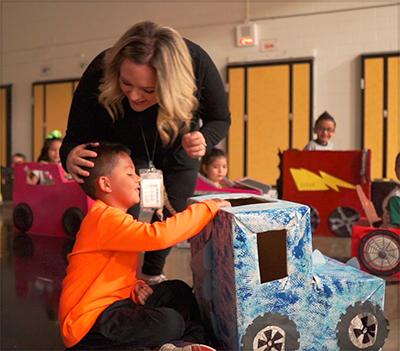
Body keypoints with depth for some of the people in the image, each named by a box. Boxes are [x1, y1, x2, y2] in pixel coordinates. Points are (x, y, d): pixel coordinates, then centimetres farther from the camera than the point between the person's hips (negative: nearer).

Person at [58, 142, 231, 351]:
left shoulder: (114, 218, 17)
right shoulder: (106, 219, -20)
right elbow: (159, 236, -33)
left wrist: (133, 287, -1)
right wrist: (208, 207, -23)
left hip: (112, 303, 11)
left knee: (178, 291, 15)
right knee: (169, 323, -31)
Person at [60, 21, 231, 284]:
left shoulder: (197, 63, -40)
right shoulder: (99, 74, -41)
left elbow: (220, 119, -20)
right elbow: (76, 138, -30)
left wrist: (203, 140, -43)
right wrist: (71, 158, -54)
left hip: (176, 147, 2)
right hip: (124, 147, -1)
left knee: (175, 213, 5)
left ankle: (153, 274, 32)